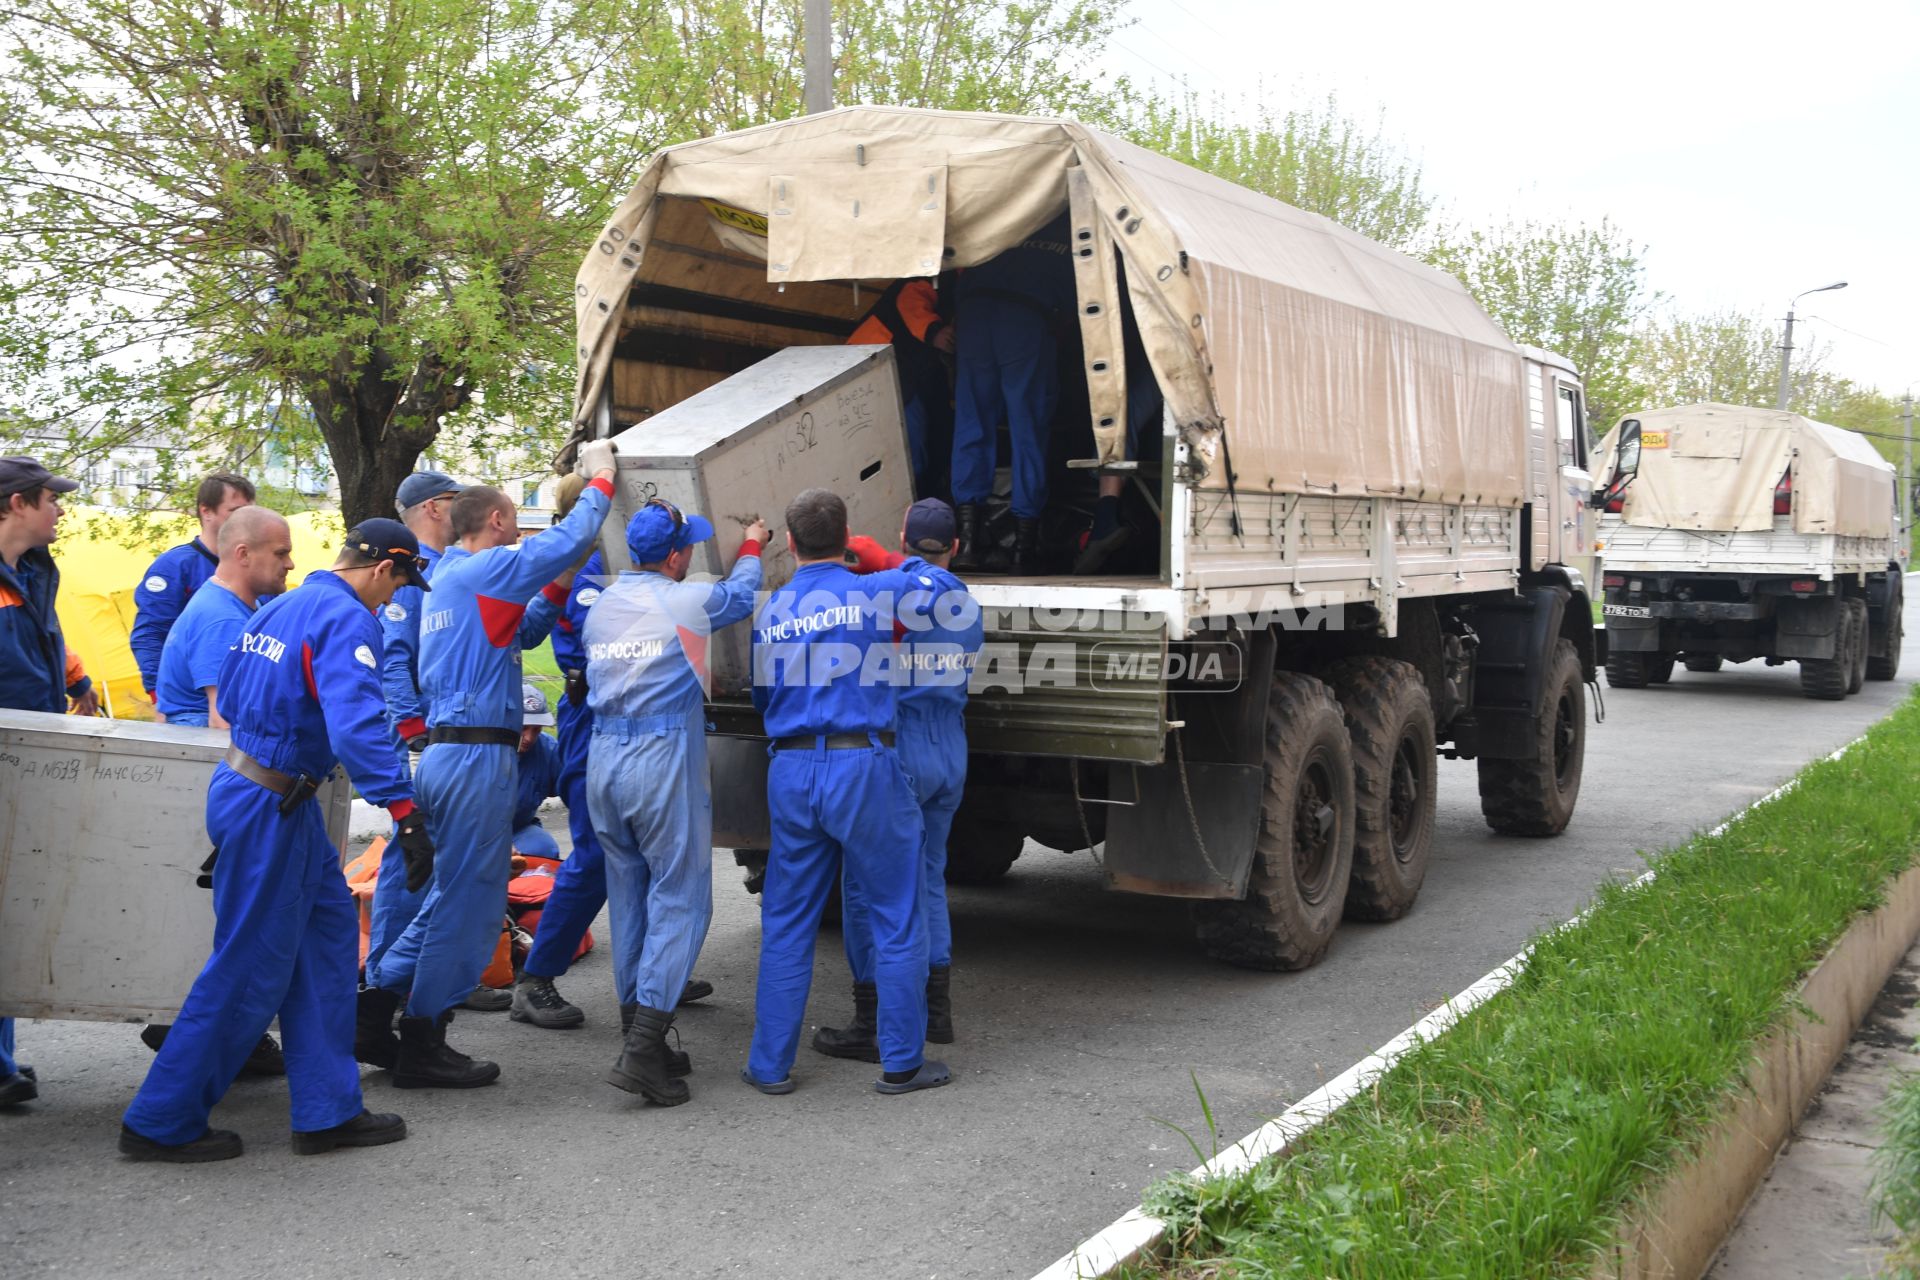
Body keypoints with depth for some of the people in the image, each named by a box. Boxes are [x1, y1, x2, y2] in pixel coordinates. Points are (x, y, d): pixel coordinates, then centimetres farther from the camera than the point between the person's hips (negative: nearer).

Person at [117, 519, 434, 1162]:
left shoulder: (279, 608, 12)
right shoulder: (347, 619, -17)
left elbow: (230, 700, 22)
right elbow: (356, 724, -30)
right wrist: (406, 813, -33)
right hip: (271, 810, -10)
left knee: (327, 933, 12)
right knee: (250, 968, 1)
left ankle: (328, 1109, 16)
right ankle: (163, 1123, 13)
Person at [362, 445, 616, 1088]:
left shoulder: (449, 577, 20)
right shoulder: (485, 569, -9)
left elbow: (511, 634, 31)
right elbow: (570, 538, -9)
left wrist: (557, 589, 30)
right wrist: (600, 480, 6)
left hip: (445, 750, 10)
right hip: (477, 754, -10)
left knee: (455, 892, 18)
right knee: (468, 901, -2)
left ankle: (376, 1009, 18)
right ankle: (423, 1046, 5)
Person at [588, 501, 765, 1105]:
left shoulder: (599, 607, 11)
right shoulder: (685, 602, -7)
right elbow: (740, 593, 13)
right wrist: (751, 546, 34)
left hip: (603, 761, 7)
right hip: (662, 762, -7)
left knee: (630, 899, 14)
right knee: (679, 901, -3)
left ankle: (639, 1036, 21)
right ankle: (642, 1050, -11)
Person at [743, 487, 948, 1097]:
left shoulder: (769, 612, 9)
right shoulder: (873, 593, -4)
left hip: (790, 772, 4)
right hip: (862, 767, -4)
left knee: (786, 926, 12)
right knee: (898, 921, 7)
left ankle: (771, 1064, 17)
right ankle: (901, 1062, 12)